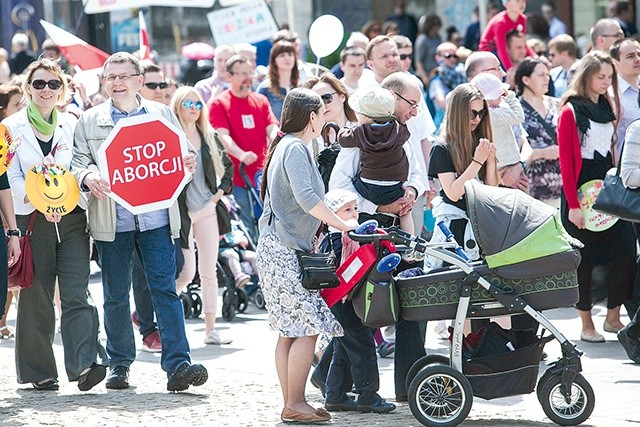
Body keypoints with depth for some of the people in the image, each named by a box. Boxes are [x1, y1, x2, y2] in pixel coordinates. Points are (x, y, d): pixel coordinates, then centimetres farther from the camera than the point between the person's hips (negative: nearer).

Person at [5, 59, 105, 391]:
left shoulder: (72, 126, 13)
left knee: (77, 294, -10)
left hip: (72, 218, 1)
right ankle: (38, 372, 11)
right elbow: (13, 177, -2)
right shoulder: (12, 127, 5)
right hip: (32, 219, -1)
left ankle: (84, 366, -19)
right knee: (36, 298, 2)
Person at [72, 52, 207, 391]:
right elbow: (79, 160, 7)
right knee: (115, 296, 7)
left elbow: (179, 153, 18)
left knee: (165, 289, -8)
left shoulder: (162, 114, 11)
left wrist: (188, 164, -5)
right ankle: (119, 364, 19)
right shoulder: (90, 121, 9)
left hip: (156, 219, 0)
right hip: (112, 221, 0)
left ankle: (178, 364, -12)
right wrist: (87, 176, -16)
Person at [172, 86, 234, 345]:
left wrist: (221, 192, 9)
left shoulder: (209, 138, 10)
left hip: (207, 208, 5)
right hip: (181, 212, -5)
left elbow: (227, 166, 21)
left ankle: (210, 329, 10)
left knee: (209, 272, 6)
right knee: (186, 273, -8)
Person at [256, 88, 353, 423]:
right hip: (285, 249, -10)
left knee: (290, 329, 10)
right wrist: (342, 226, -17)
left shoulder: (285, 146, 19)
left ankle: (291, 403, 12)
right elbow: (306, 199, -24)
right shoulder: (295, 149, -12)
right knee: (307, 326, -9)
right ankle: (295, 405, -8)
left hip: (281, 249, 10)